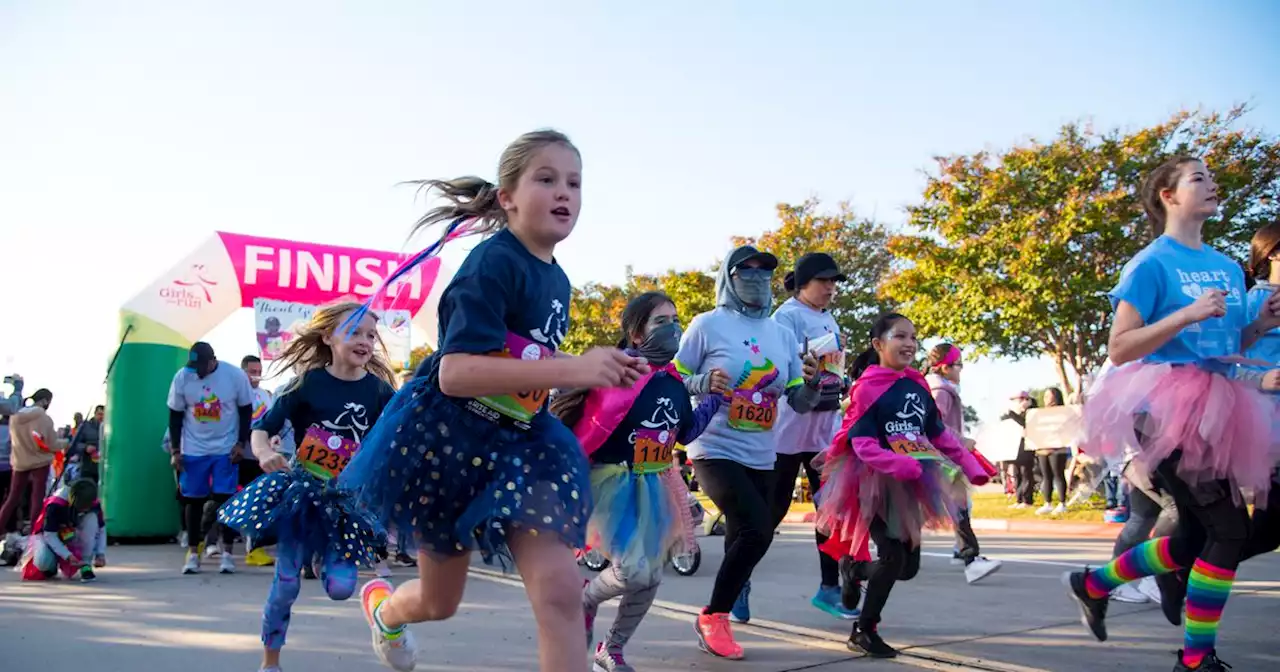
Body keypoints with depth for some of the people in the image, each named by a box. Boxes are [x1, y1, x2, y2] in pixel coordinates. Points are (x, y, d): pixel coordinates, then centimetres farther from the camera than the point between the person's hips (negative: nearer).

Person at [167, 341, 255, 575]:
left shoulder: (236, 376, -11)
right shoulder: (182, 377, -8)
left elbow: (246, 410, -1)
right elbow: (175, 416, 1)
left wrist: (241, 443, -6)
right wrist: (175, 450, -2)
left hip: (226, 449, -1)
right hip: (193, 450, 1)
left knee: (226, 499, -3)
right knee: (193, 500, 4)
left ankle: (227, 553, 5)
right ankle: (193, 553, 14)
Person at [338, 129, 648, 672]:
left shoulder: (557, 280, 5)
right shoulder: (494, 263, -21)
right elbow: (455, 373, -31)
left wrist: (599, 372, 2)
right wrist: (571, 369, -35)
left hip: (519, 443, 6)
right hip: (445, 440, -6)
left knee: (560, 590, -13)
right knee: (439, 602, 15)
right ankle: (381, 604, 54)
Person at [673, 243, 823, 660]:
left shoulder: (783, 335, 8)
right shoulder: (708, 325, -5)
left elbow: (799, 403, 9)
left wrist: (812, 384, -12)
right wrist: (704, 383, -23)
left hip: (761, 459, 6)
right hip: (715, 451, -6)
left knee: (744, 539, 9)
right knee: (757, 530, -19)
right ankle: (713, 617, -1)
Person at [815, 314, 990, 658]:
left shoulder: (918, 386, 9)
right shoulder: (868, 388, -12)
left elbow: (940, 434, 16)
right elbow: (861, 443, -18)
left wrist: (971, 467, 10)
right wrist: (902, 465, -30)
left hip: (912, 484, 7)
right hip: (877, 481, -7)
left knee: (910, 565, 8)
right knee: (893, 556, -11)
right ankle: (864, 631, 6)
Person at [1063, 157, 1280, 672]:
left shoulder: (1228, 267, 15)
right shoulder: (1151, 264, -7)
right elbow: (1118, 349, -12)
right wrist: (1187, 314, -20)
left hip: (1211, 409, 8)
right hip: (1168, 409, -8)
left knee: (1195, 538, 12)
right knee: (1231, 528, -10)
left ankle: (1092, 584, 31)